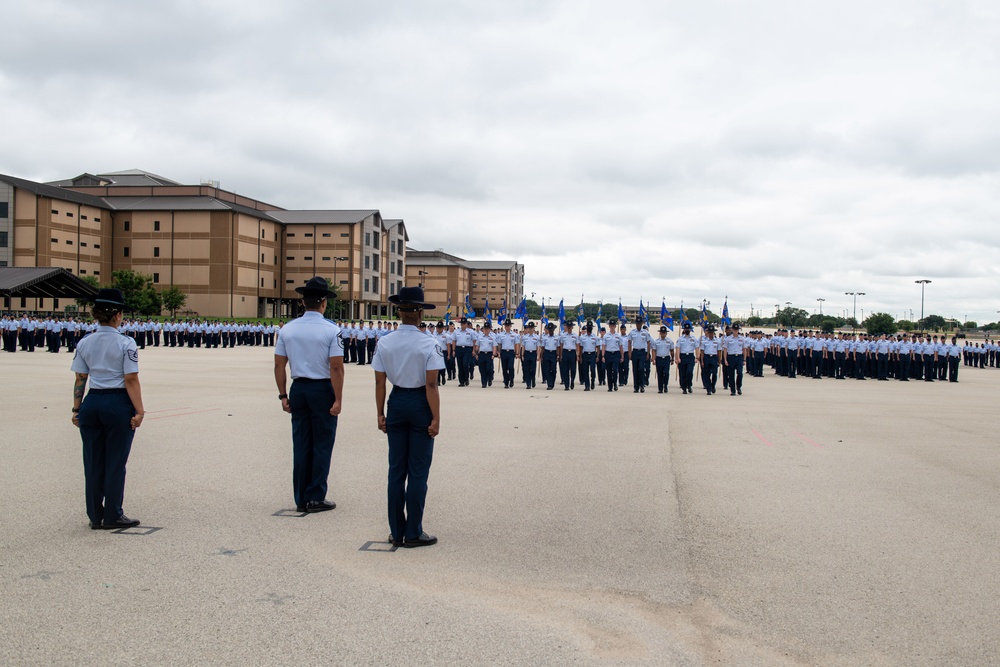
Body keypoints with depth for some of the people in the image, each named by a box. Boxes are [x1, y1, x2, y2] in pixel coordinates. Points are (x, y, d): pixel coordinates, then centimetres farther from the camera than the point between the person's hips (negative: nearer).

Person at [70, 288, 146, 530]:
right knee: (115, 462, 4)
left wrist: (77, 409, 13)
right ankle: (112, 516, 11)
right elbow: (131, 380, -12)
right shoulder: (126, 343, -9)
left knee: (93, 462, 11)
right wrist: (139, 411, -9)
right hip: (118, 403, -5)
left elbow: (80, 379, 7)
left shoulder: (84, 343, 5)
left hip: (91, 403, 5)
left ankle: (95, 516, 18)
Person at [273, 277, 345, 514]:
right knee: (322, 444, 6)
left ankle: (301, 499, 18)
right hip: (322, 389, -4)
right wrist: (338, 399, -11)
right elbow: (336, 367, -15)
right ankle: (315, 498, 9)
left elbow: (279, 365, 4)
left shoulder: (287, 329, 3)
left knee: (301, 444, 11)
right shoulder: (331, 330, -11)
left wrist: (283, 395, 11)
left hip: (298, 389, 4)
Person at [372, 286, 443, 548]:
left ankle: (396, 532, 19)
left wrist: (381, 414, 9)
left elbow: (379, 382, 0)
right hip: (420, 405, -4)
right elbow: (431, 385, -15)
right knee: (418, 471, 4)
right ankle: (413, 533, 10)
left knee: (396, 469, 12)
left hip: (396, 402, 4)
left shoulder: (384, 343, -2)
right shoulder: (429, 345, -13)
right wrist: (436, 419, -10)